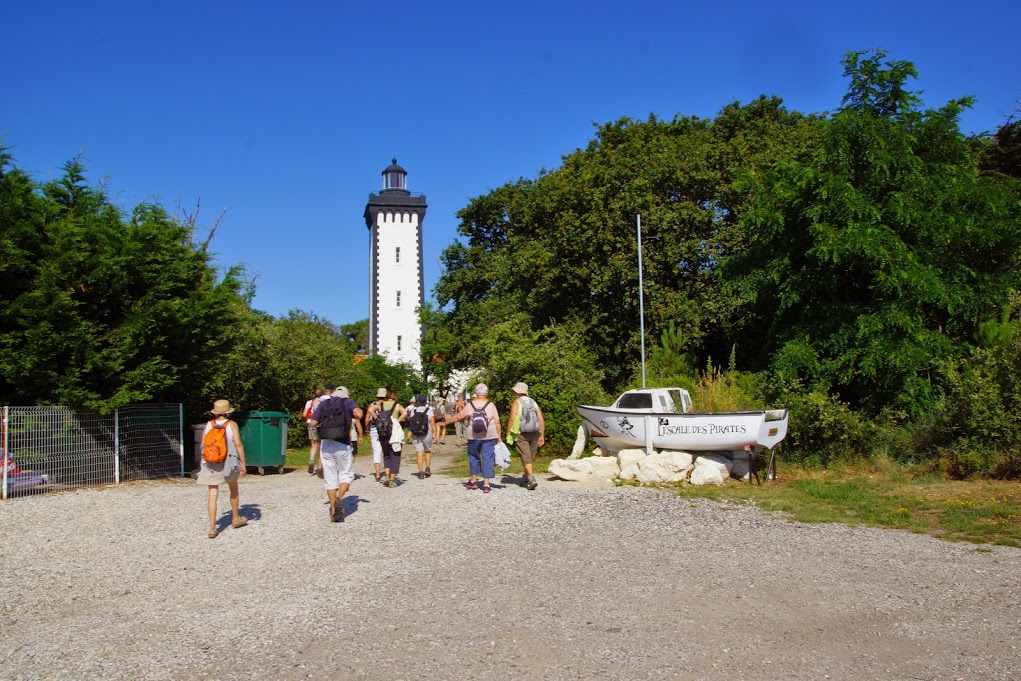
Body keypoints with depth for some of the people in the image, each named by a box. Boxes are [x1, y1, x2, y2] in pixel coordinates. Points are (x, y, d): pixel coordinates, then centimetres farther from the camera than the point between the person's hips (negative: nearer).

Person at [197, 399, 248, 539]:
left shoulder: (209, 425, 4)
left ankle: (212, 527, -8)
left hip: (210, 464, 1)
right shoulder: (232, 425, -4)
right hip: (228, 462, -1)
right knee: (234, 490, 21)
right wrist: (243, 464, -7)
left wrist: (203, 463, 17)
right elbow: (238, 444, -11)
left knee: (212, 494, 0)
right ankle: (235, 518, 35)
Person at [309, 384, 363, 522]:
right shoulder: (348, 402, 6)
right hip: (342, 444, -3)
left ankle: (333, 511, 8)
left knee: (330, 478, 9)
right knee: (346, 474, 11)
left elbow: (313, 423, 3)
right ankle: (339, 499, -13)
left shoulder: (323, 403, 14)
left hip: (325, 444, 3)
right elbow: (358, 414, -15)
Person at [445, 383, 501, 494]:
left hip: (473, 436, 1)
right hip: (489, 436, -1)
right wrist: (499, 437, 3)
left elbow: (458, 416, 4)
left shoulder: (470, 405, -2)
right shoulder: (491, 405, -4)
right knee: (488, 458, 2)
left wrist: (446, 422, 17)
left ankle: (473, 481, 25)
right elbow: (497, 422, -5)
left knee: (474, 457, 17)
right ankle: (486, 484, -2)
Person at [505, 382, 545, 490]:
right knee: (530, 457, 16)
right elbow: (541, 420, 6)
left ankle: (531, 478, -19)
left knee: (526, 458, -4)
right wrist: (542, 435, 10)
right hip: (535, 434, 5)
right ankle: (526, 479, 26)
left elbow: (511, 419, -11)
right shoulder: (533, 402, 12)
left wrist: (508, 435, -4)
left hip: (521, 434, -5)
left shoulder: (516, 402, -2)